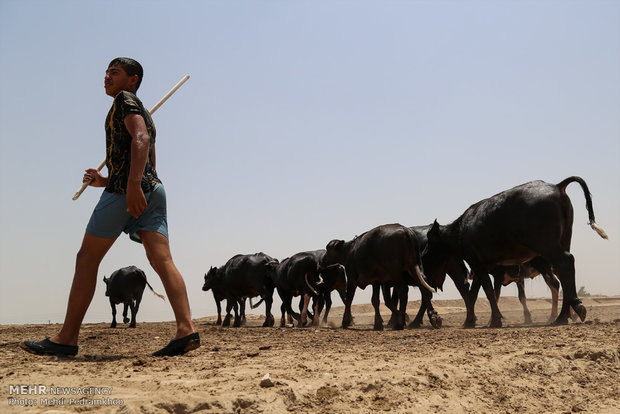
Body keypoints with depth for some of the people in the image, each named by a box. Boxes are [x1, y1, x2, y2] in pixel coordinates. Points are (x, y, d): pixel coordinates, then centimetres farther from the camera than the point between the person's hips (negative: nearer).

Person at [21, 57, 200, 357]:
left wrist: (132, 184, -28)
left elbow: (140, 138, -15)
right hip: (153, 188, 8)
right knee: (162, 260, -7)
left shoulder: (125, 99, 5)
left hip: (125, 189, -8)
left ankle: (67, 338, 2)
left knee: (87, 259, -1)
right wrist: (105, 181, 33)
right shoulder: (145, 116, 31)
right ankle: (186, 330, -20)